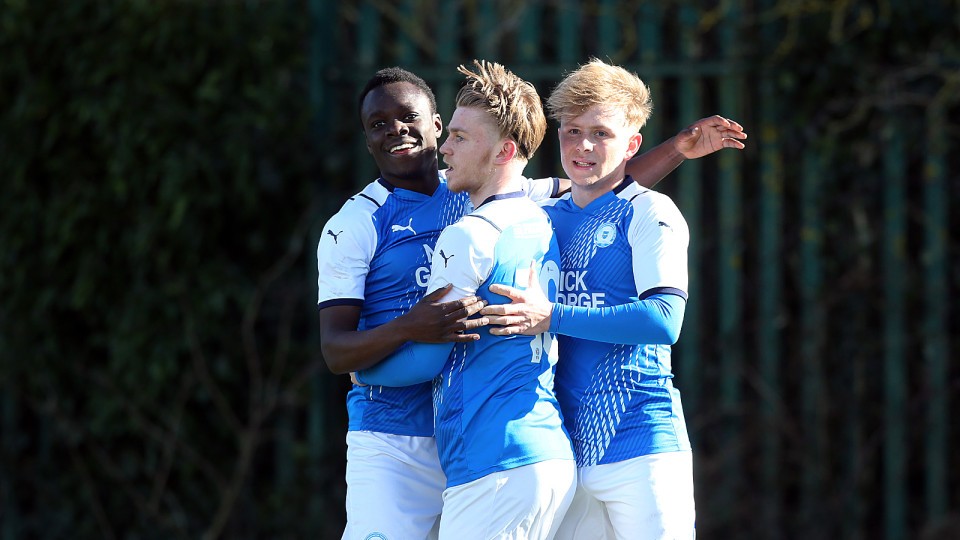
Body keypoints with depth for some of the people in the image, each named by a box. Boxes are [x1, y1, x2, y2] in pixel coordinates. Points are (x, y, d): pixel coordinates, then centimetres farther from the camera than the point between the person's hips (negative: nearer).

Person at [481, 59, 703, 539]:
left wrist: (553, 317, -19)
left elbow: (664, 320, -16)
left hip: (641, 447, -6)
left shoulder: (648, 213, -3)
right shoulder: (545, 218, 15)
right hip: (567, 452, 6)